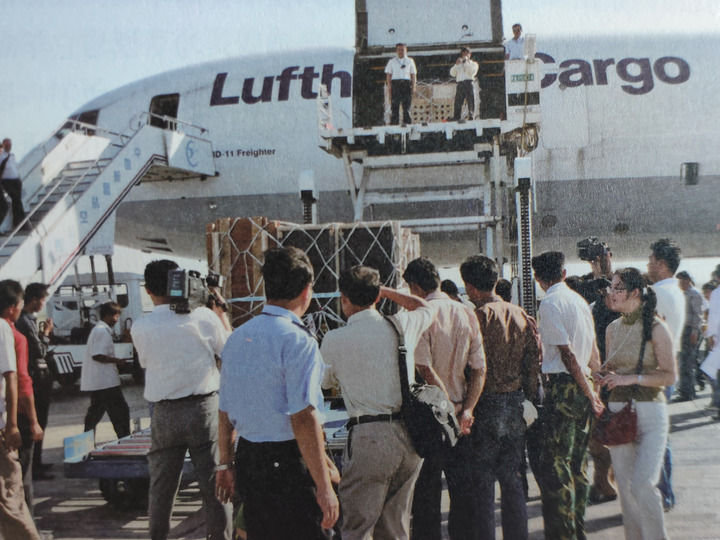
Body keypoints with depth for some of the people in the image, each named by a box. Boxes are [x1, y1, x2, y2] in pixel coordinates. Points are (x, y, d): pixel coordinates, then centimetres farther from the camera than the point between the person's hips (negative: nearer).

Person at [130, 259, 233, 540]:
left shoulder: (140, 327, -3)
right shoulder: (204, 316, -8)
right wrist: (221, 312, 13)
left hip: (164, 414, 2)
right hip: (204, 408, -1)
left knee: (161, 486, 14)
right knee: (214, 484, 6)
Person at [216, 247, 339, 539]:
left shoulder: (237, 338, 8)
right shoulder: (297, 340, -15)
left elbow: (225, 410, 14)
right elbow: (303, 418, -20)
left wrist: (225, 464, 25)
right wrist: (324, 488, -17)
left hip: (247, 460, 8)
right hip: (288, 467, -7)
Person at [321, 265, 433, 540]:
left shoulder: (335, 340, -6)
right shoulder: (402, 325, 4)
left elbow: (325, 381, 13)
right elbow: (427, 308, 28)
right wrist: (388, 292, 30)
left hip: (368, 437, -5)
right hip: (409, 435, 5)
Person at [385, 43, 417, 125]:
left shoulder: (410, 61, 17)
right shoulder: (392, 61, 14)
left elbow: (413, 75, 13)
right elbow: (388, 75, 9)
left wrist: (413, 87, 0)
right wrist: (389, 87, -4)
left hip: (406, 84, 1)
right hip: (395, 84, -1)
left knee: (406, 105, -6)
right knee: (394, 106, -8)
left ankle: (407, 122, -6)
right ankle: (393, 123, -9)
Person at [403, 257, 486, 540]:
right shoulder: (467, 313, 5)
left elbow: (426, 370, -19)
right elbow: (479, 369, 0)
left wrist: (452, 407, -12)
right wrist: (466, 410, -6)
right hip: (459, 414, 5)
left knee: (426, 490, 5)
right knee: (463, 488, 13)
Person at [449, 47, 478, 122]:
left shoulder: (473, 63, 19)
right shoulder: (459, 64, 28)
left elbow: (472, 72, -2)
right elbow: (452, 73, 15)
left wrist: (467, 63, -2)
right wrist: (456, 65, 1)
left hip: (468, 83, -2)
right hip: (460, 84, 2)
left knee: (471, 100, -9)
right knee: (458, 101, -9)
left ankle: (471, 116, -11)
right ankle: (456, 117, -15)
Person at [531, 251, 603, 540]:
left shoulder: (550, 303, -12)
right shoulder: (579, 300, 13)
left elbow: (568, 354, -17)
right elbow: (594, 353, 16)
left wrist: (589, 394, -13)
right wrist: (592, 390, 21)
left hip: (563, 387, -9)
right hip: (582, 386, 9)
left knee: (554, 465, -6)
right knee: (578, 463, 15)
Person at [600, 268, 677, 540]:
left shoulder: (655, 328, -7)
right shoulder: (613, 328, 10)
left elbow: (670, 376, -9)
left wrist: (632, 378, -17)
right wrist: (606, 376, 0)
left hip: (649, 412, -5)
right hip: (617, 412, 5)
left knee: (643, 484, -13)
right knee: (625, 485, 7)